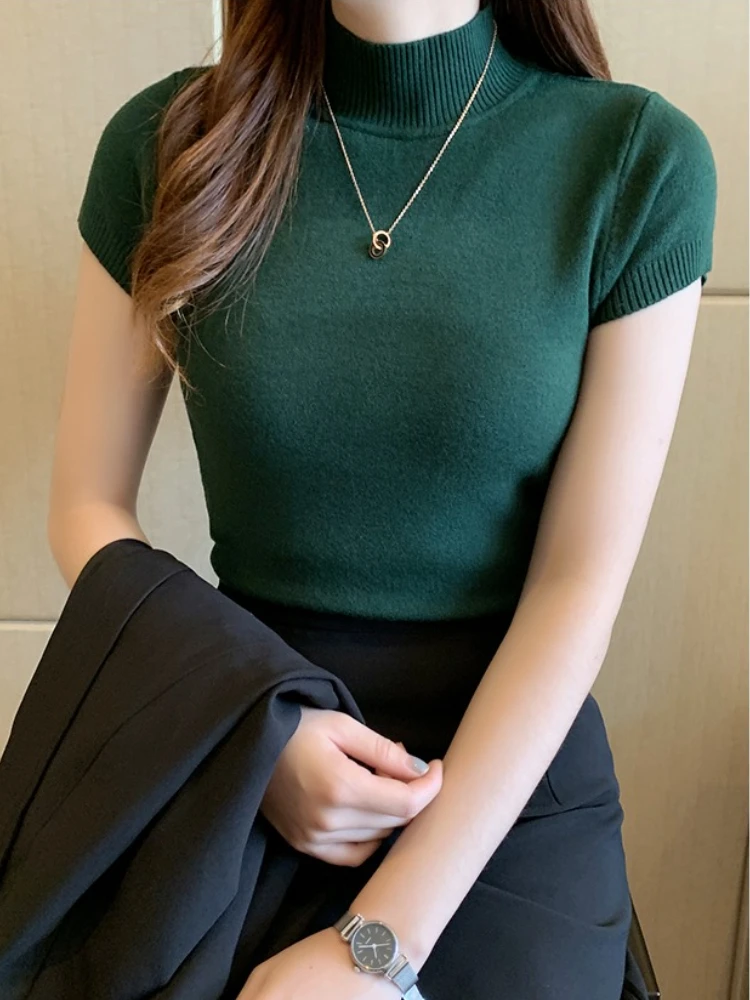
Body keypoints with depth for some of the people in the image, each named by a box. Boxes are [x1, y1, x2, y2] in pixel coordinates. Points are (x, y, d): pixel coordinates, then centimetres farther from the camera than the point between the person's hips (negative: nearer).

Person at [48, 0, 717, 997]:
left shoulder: (642, 159, -11)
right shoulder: (168, 141, -6)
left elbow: (581, 587, -13)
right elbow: (88, 506, 0)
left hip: (513, 778, 0)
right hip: (235, 780, 1)